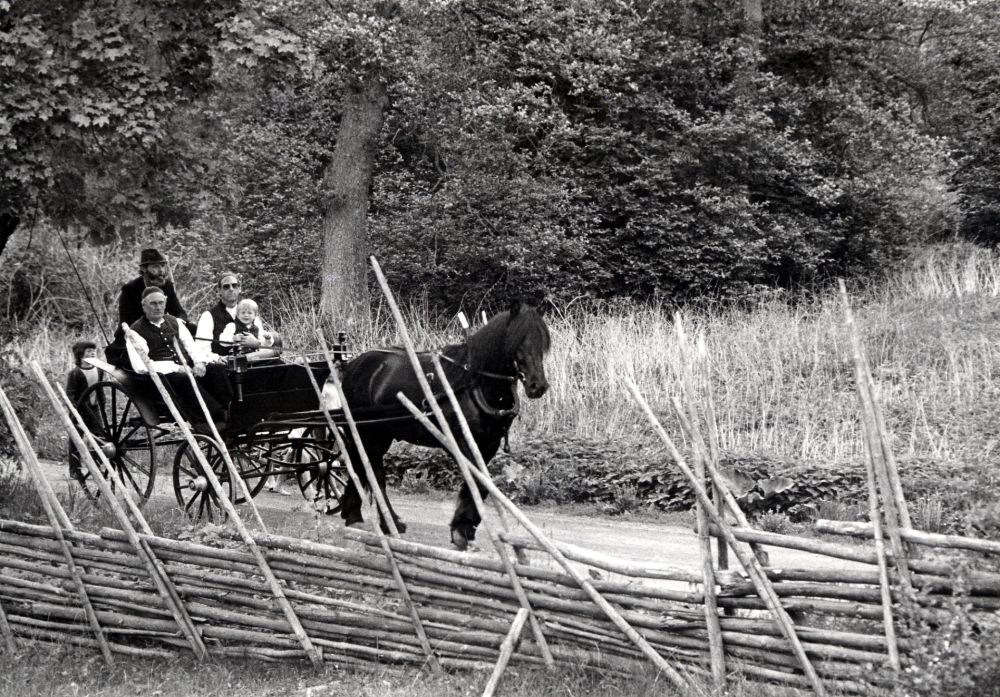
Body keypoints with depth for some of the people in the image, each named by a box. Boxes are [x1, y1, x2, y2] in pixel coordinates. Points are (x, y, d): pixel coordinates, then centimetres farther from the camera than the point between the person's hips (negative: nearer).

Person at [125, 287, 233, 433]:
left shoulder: (174, 322, 20)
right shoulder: (137, 330, 1)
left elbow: (191, 345, 15)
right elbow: (140, 366, -10)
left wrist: (200, 362, -10)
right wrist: (174, 368, -18)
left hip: (186, 367, 6)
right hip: (162, 374, -6)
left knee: (217, 368, -22)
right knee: (183, 379, -38)